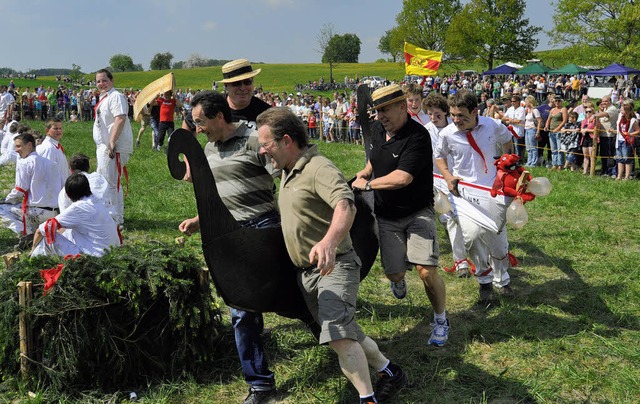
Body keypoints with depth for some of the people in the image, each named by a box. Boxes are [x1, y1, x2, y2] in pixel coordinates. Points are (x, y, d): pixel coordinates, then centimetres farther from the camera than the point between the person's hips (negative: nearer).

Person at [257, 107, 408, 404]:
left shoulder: (319, 168, -20)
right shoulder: (287, 172, 11)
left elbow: (346, 205, -38)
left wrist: (329, 240, -57)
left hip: (334, 265, -10)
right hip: (306, 271, 10)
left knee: (337, 335, -23)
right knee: (346, 335, 13)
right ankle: (389, 372, 29)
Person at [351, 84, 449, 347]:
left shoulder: (418, 137, -22)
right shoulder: (377, 129, 3)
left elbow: (402, 178, -31)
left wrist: (367, 184, -18)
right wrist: (364, 173, 8)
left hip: (418, 213, -5)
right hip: (387, 215, 5)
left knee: (426, 271, -15)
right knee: (393, 272, 4)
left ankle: (441, 320, 10)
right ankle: (399, 281, 44)